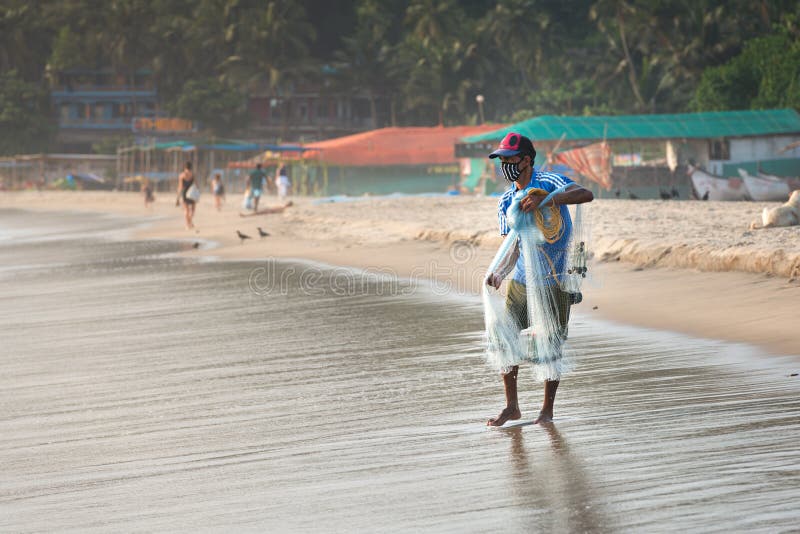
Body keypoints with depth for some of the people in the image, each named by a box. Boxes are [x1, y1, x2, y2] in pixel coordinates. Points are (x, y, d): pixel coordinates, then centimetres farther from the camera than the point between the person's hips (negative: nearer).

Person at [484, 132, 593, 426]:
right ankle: (511, 406, 17)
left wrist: (544, 200, -39)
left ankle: (547, 410, 15)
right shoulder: (506, 201, 7)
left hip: (553, 281, -6)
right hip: (520, 280, 6)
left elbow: (586, 194, -29)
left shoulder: (548, 182, -12)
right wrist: (500, 273, -13)